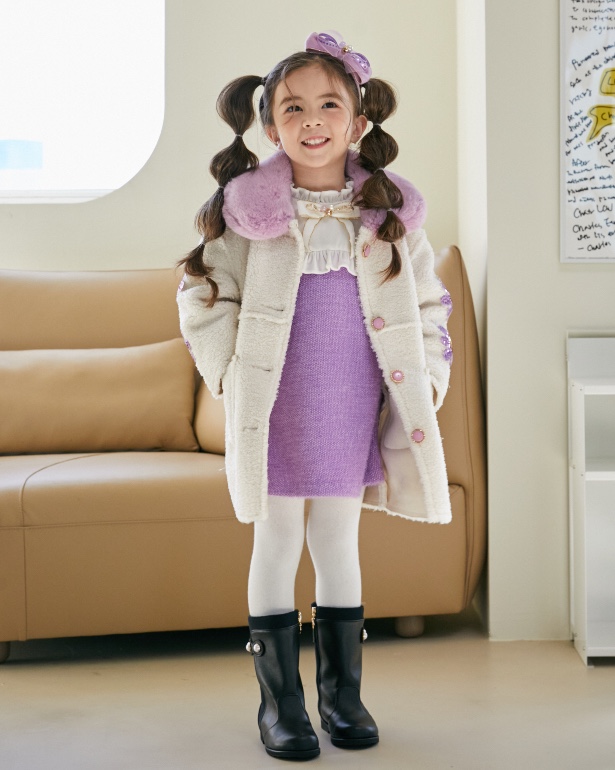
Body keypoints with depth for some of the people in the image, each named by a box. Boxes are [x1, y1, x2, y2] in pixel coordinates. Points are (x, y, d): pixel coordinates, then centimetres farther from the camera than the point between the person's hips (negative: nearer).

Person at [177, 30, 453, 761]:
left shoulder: (391, 212, 2)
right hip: (275, 406, -2)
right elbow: (203, 294, 1)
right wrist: (231, 370, -6)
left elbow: (428, 303, 11)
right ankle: (280, 701, 15)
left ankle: (342, 691, 24)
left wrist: (425, 381, 4)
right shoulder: (245, 208, -5)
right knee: (277, 542, 5)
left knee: (339, 540, 12)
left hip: (354, 408, 2)